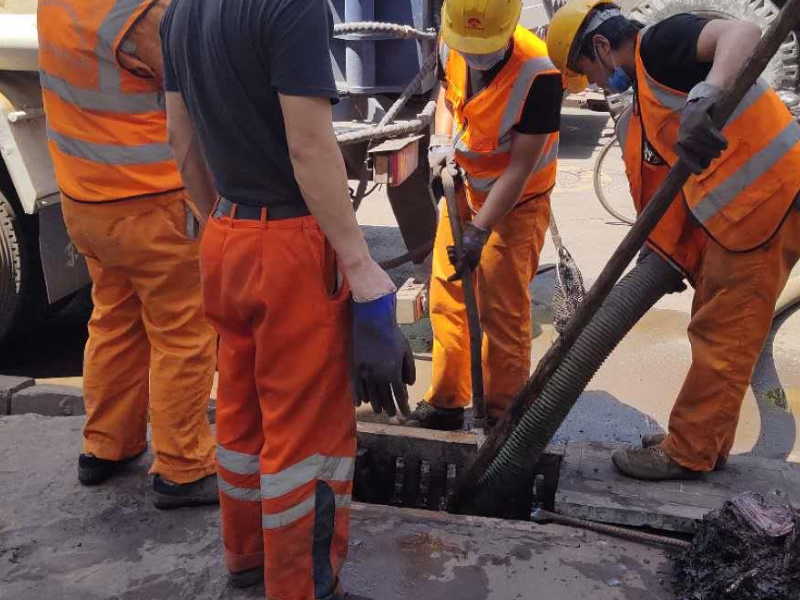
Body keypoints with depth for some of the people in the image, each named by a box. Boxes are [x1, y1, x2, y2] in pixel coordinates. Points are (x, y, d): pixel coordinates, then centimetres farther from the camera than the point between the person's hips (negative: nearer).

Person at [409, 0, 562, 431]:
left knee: (504, 314, -2)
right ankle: (446, 402, 24)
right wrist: (441, 142, -8)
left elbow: (521, 167, -26)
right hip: (464, 187, 6)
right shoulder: (451, 45, -12)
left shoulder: (537, 73, -30)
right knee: (446, 298, 10)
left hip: (516, 201, -6)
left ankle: (502, 417, 16)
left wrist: (479, 231, -28)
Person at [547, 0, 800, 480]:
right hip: (730, 213, 10)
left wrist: (707, 96, -47)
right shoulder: (643, 101, 15)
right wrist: (665, 254, 12)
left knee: (723, 337, 0)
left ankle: (687, 454, 13)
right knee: (716, 330, 18)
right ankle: (708, 442, 32)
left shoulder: (661, 43, -11)